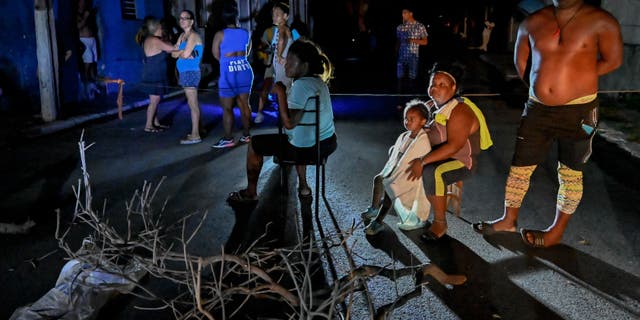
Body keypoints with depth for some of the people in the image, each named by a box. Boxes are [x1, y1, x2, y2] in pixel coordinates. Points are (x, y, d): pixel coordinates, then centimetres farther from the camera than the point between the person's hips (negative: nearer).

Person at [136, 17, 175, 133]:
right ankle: (148, 125, 4)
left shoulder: (148, 40, 12)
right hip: (154, 77, -10)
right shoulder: (155, 41, -19)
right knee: (154, 100, -3)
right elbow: (172, 48, -18)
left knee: (155, 100, 16)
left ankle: (155, 122, 24)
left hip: (153, 75, 10)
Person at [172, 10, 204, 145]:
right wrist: (183, 52, -9)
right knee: (193, 104, 14)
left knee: (193, 104, -6)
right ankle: (198, 129, 23)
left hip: (190, 72, -9)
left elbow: (185, 54, -21)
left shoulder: (193, 35, -11)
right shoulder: (182, 35, 15)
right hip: (185, 72, 9)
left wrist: (178, 52, -1)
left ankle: (195, 135, -3)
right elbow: (173, 54, 8)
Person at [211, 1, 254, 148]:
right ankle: (246, 135, 18)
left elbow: (216, 54, -1)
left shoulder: (220, 34, -9)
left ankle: (228, 139, 5)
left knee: (227, 108, 2)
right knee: (244, 104, 11)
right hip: (245, 70, 5)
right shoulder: (246, 33, 4)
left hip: (228, 73, -5)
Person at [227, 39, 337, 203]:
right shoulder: (319, 81, 7)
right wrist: (284, 93, 10)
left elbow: (289, 123, -27)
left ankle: (251, 193, 22)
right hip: (329, 142, 9)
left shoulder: (301, 85, -21)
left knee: (254, 144, 8)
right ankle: (303, 186, 43)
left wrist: (280, 93, -21)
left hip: (307, 149, -9)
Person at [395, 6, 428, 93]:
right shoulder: (400, 27, 8)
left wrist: (413, 40, -14)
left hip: (413, 57, -2)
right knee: (400, 77, 0)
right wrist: (396, 54, 8)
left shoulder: (420, 26, -1)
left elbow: (425, 42, 0)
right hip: (401, 57, 2)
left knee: (412, 78, 2)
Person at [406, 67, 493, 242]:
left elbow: (454, 146, -31)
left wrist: (422, 161, -32)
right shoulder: (434, 106, 6)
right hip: (438, 157, 9)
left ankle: (440, 223, -19)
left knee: (431, 173, -36)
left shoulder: (459, 111, -21)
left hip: (460, 162, -9)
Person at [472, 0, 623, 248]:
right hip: (538, 108, 3)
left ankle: (557, 231, 22)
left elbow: (613, 60, 1)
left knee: (570, 174, 8)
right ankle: (509, 220, 26)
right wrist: (541, 84, 9)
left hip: (579, 110, -3)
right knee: (519, 167, 9)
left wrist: (578, 78, 1)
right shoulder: (533, 23, 1)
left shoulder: (600, 21, -7)